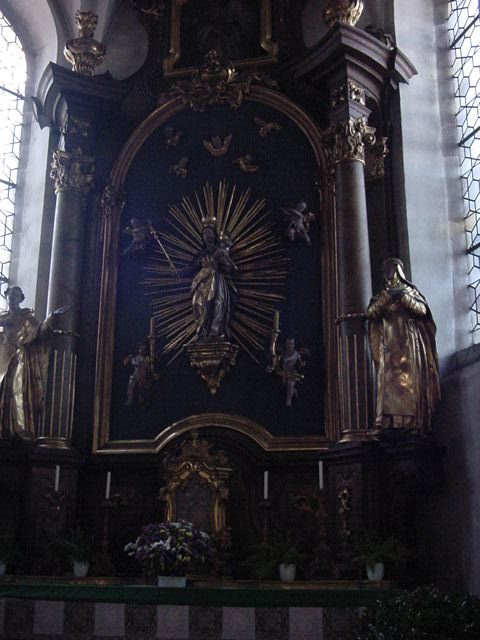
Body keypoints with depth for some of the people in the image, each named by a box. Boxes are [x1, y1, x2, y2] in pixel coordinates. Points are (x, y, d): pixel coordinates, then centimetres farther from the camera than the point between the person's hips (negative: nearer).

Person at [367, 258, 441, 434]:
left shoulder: (410, 290, 11)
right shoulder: (383, 294, 17)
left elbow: (422, 310, -3)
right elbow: (370, 312, 2)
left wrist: (404, 297, -13)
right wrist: (385, 298, -11)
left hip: (409, 342, -2)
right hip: (389, 344, 2)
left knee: (410, 379, -9)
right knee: (389, 378, -11)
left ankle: (412, 420, -13)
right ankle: (390, 418, -16)